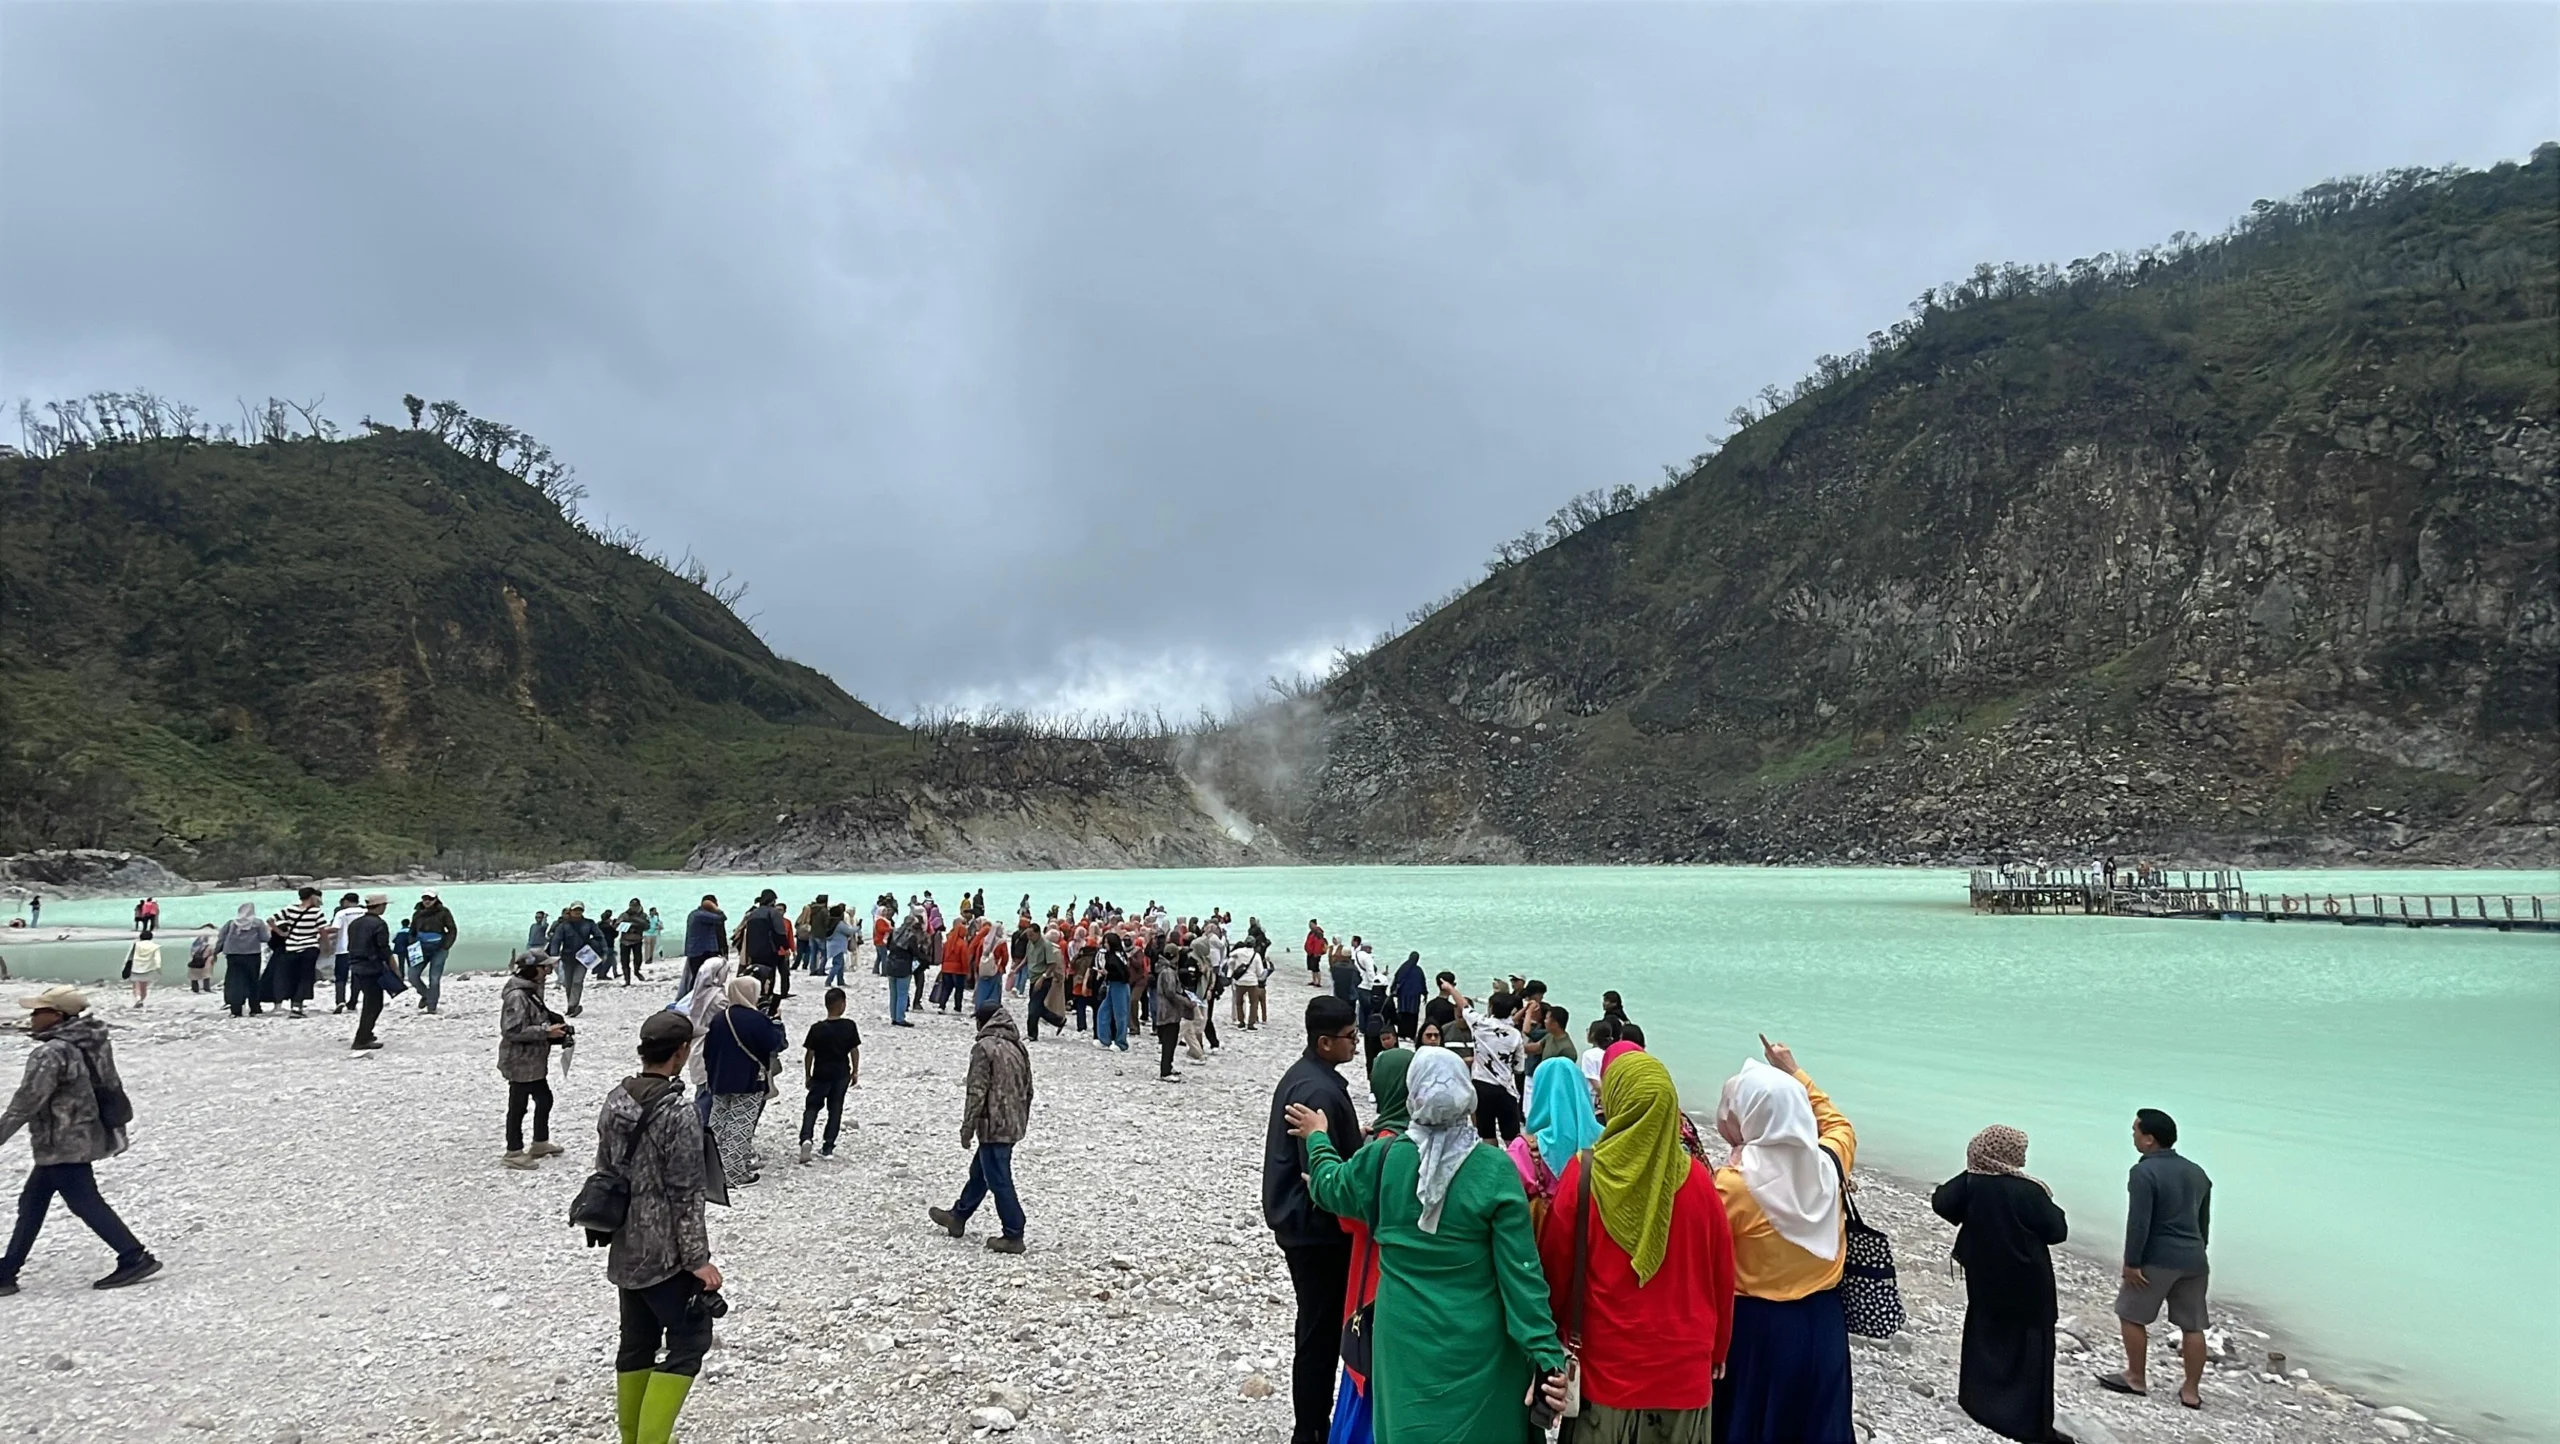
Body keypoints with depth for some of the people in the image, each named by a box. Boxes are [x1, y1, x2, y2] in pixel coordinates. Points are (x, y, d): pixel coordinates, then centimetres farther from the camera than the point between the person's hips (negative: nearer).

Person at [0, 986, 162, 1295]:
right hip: (82, 1138, 10)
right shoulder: (93, 1043, 6)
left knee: (86, 1203, -2)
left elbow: (26, 1102, -20)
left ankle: (136, 1258, 0)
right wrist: (115, 1129, 22)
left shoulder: (51, 1054, -21)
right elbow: (113, 1087, 13)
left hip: (64, 1145, -10)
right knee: (32, 1203, 17)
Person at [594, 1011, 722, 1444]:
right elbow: (686, 1195, -19)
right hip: (664, 1253, -8)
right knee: (689, 1341, 3)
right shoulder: (677, 1114, -22)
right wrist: (699, 1259, -12)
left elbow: (604, 1171, 13)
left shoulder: (615, 1100, 2)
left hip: (625, 1249, 8)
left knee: (636, 1343, 17)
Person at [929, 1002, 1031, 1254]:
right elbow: (1027, 1090, 15)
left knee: (998, 1179, -2)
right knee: (980, 1172, 22)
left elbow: (977, 1092, -16)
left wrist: (967, 1128, -9)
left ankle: (1013, 1235, 1)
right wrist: (1022, 1121, 25)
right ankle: (958, 1217, 37)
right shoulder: (1019, 1047, 11)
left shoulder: (984, 1048, -13)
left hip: (993, 1126, -9)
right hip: (1014, 1126, 9)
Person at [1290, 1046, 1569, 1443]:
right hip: (1476, 1340, -2)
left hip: (1405, 1336, 2)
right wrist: (1544, 1353, -12)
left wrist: (1317, 1138, 33)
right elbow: (1520, 1269, -15)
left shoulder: (1384, 1159, -8)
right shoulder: (1495, 1169, -16)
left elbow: (1329, 1186, 14)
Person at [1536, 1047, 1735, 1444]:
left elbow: (1555, 1265, -3)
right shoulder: (1697, 1179, -8)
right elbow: (1722, 1274, 3)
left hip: (1605, 1365, -1)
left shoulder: (1583, 1174, -12)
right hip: (1683, 1367, 1)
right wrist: (1718, 1349, 19)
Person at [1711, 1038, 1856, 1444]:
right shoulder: (1828, 1165, -5)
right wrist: (1795, 1074, 21)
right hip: (1822, 1321, 5)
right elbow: (1839, 1126, 18)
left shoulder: (1734, 1184, -21)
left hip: (1757, 1326, -5)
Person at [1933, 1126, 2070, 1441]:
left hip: (1984, 1278, 5)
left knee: (1984, 1335, 22)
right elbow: (2057, 1231, -12)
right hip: (2027, 1283, -5)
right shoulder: (2028, 1190, -22)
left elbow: (1941, 1203, 1)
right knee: (2030, 1349, 4)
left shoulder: (1969, 1183, -9)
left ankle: (1976, 1399, 32)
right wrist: (2045, 1205, 6)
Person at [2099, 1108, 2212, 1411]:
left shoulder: (2144, 1172, -16)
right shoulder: (2196, 1172, 10)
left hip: (2158, 1259, -7)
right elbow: (2205, 1221, 19)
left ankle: (2135, 1379, 16)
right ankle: (2192, 1390, 15)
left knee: (2131, 1315, 8)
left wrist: (2131, 1262, -14)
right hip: (2194, 1259, 7)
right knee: (2192, 1326, 11)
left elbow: (2138, 1222, -20)